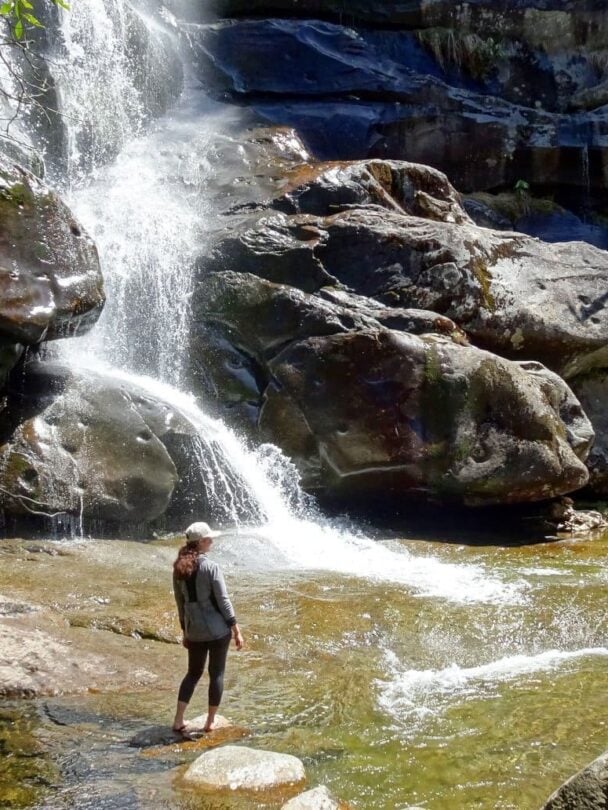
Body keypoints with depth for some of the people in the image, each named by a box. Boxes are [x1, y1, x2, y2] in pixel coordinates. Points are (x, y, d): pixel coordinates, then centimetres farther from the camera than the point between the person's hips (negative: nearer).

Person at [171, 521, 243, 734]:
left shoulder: (179, 569, 2)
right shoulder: (211, 567, -15)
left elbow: (180, 603, 9)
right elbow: (223, 600, -14)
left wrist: (185, 631, 19)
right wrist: (236, 630, -8)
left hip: (194, 631, 5)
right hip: (217, 629, -5)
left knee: (193, 673, 18)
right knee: (216, 674, 10)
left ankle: (178, 720, 12)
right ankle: (210, 722, 16)